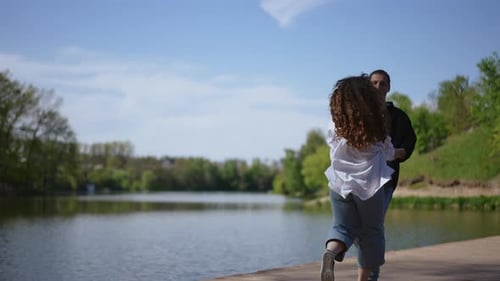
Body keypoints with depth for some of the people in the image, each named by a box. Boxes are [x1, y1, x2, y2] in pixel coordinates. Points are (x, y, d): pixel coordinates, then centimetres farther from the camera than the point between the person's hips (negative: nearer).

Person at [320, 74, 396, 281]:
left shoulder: (336, 129, -3)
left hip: (339, 184, 2)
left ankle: (330, 252, -23)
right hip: (369, 186, -1)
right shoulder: (376, 128, -6)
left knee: (343, 227, 10)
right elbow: (389, 154, 7)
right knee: (370, 233, 14)